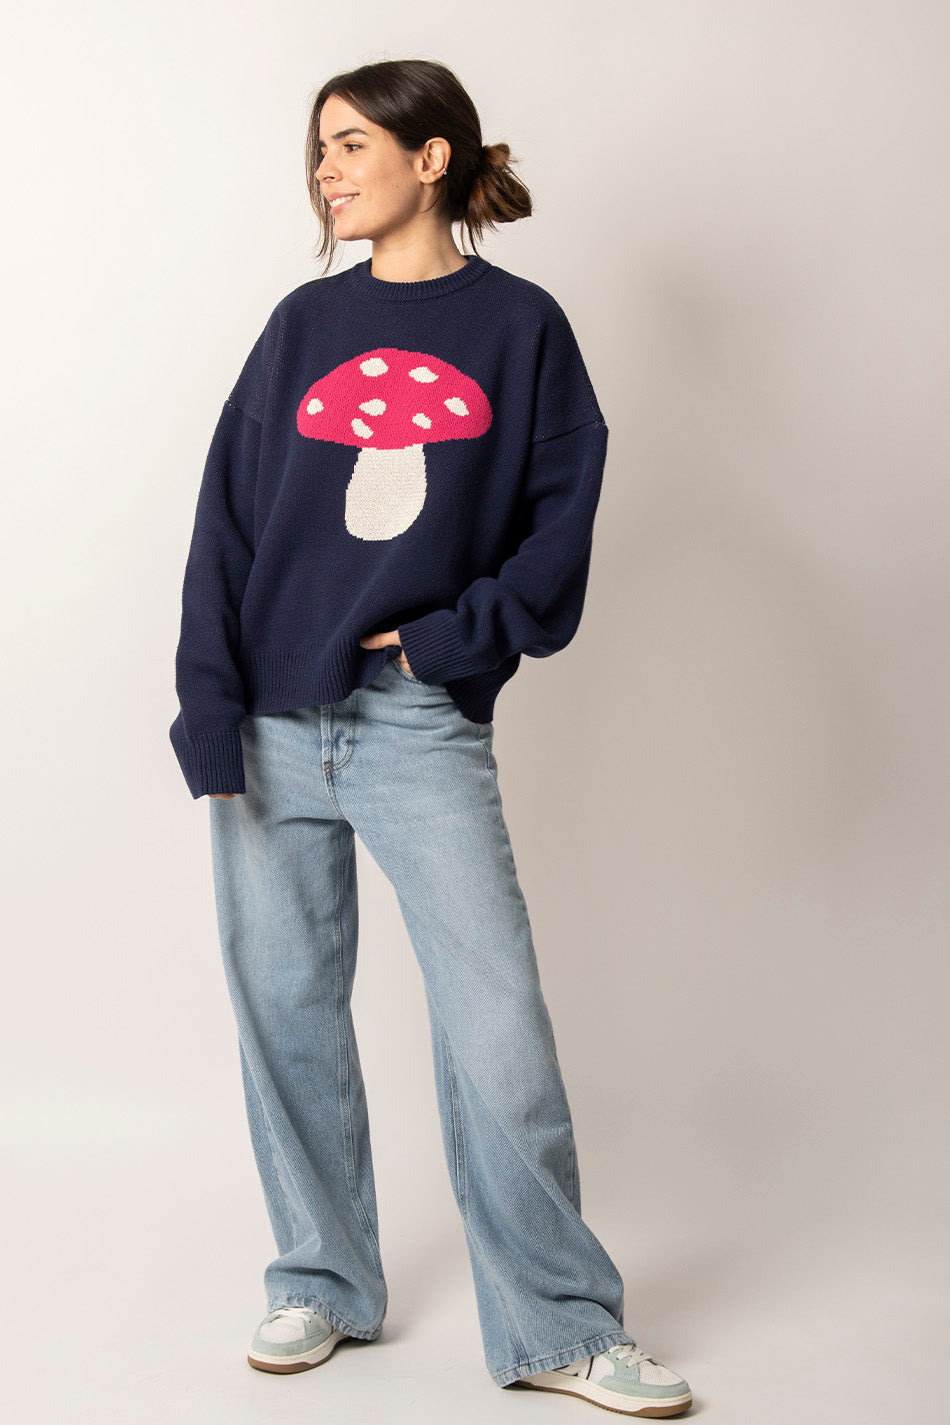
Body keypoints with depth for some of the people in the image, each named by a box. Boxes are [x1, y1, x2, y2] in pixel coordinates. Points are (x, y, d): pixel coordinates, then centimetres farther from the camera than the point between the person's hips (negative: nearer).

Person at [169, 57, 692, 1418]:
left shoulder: (520, 324, 4)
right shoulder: (305, 324, 9)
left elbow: (561, 519, 1)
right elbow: (227, 523, 5)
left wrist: (456, 641, -12)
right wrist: (211, 710, -4)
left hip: (423, 727, -3)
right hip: (275, 725, 3)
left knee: (498, 1023, -5)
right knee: (287, 1011, 8)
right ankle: (322, 1284, 26)